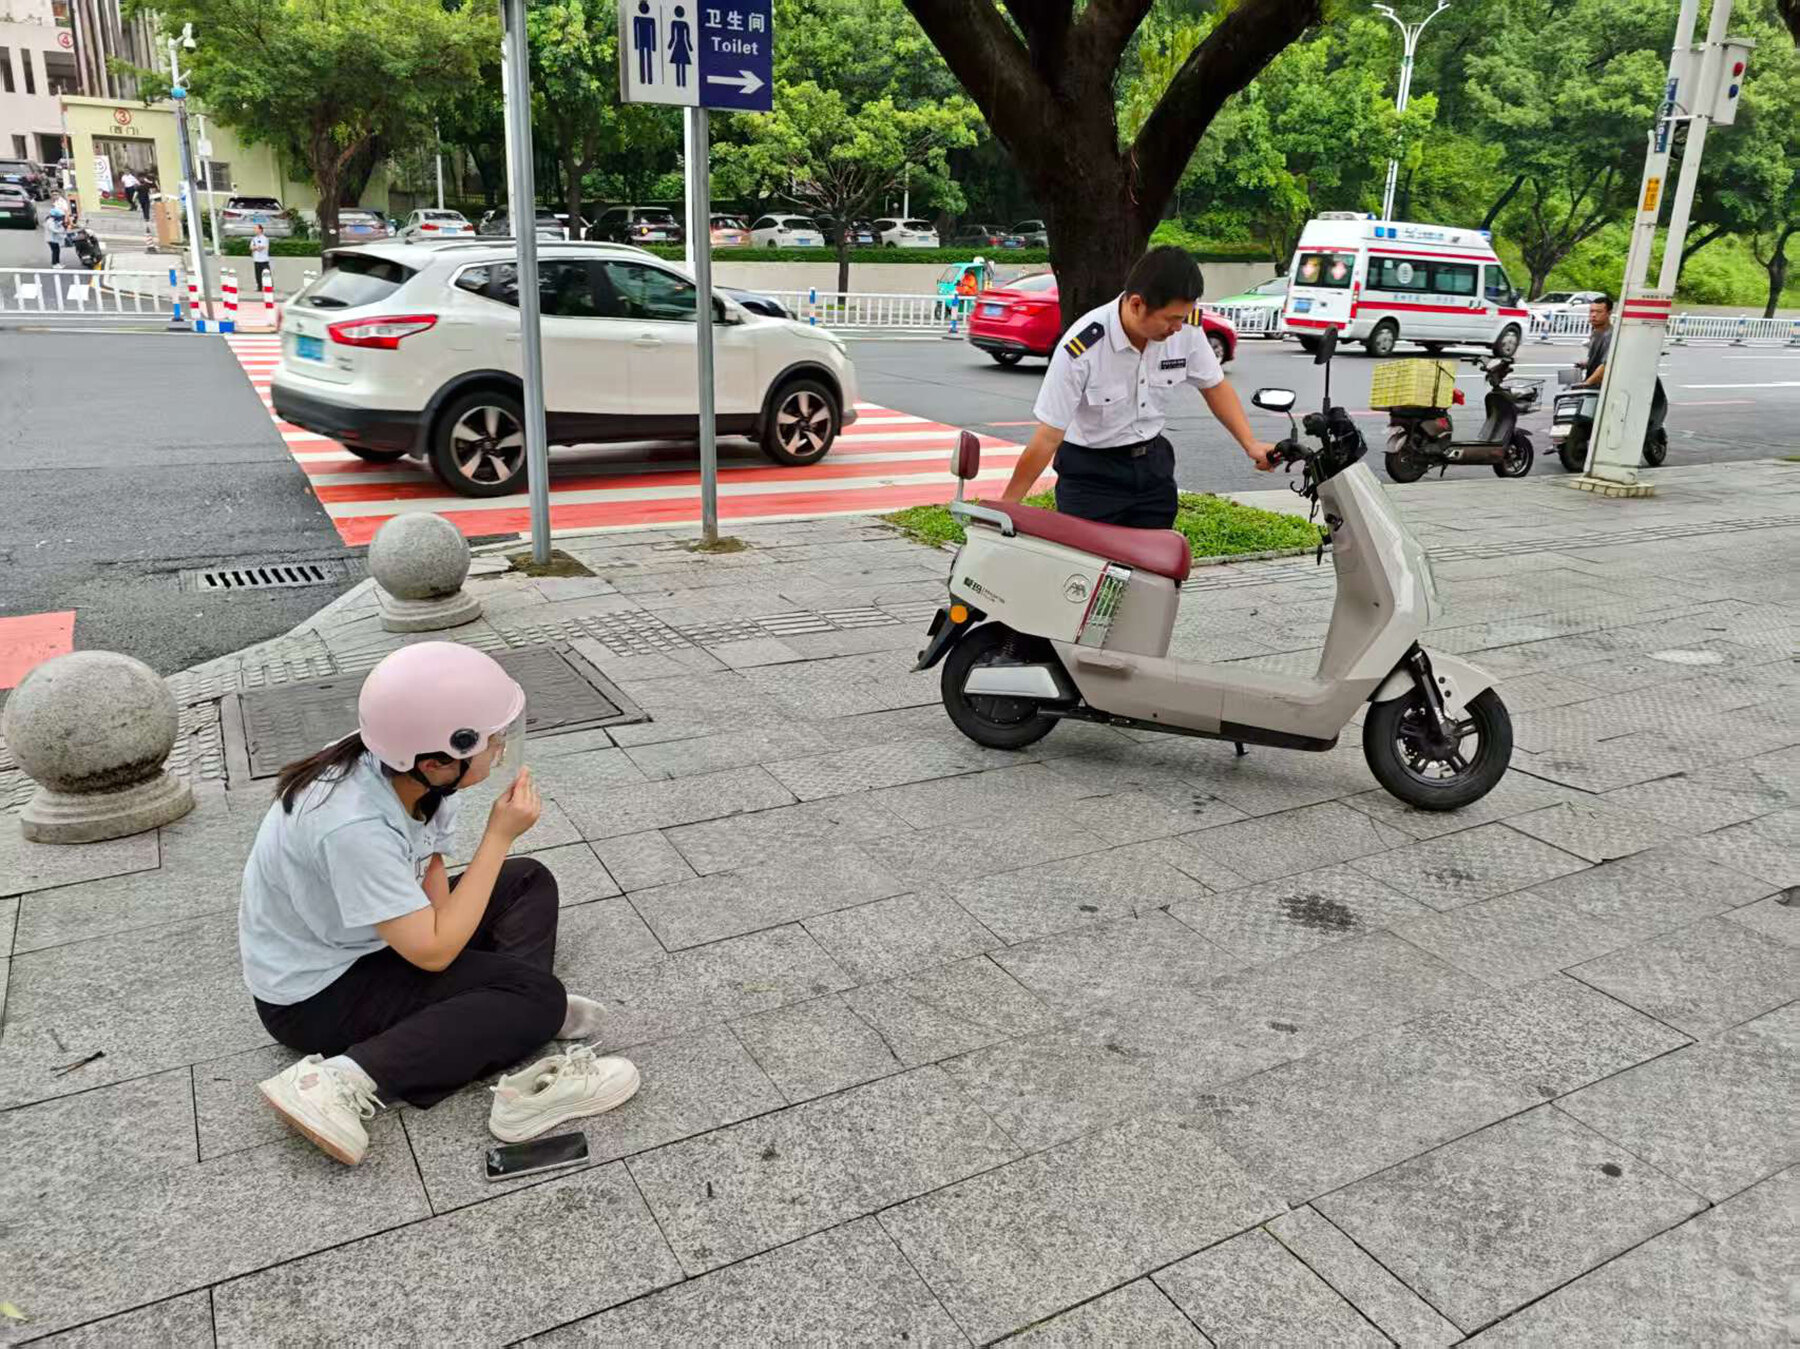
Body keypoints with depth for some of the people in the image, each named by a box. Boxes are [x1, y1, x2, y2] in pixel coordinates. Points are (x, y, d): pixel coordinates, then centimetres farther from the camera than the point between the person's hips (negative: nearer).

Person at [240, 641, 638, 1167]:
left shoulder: (405, 770, -15)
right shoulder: (354, 827, -37)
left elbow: (430, 872, 0)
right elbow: (433, 951, -30)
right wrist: (499, 836, -27)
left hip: (367, 939, 9)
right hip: (314, 995, -8)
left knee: (530, 880, 7)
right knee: (537, 995, -18)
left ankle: (524, 1025, -13)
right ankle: (341, 1081, -23)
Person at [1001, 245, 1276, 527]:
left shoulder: (1187, 327, -12)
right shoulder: (1081, 348, -26)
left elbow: (1214, 386, 7)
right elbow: (1047, 438, -21)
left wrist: (1250, 443, -5)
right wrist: (1006, 505, -20)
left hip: (1154, 465, 5)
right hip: (1090, 474, -4)